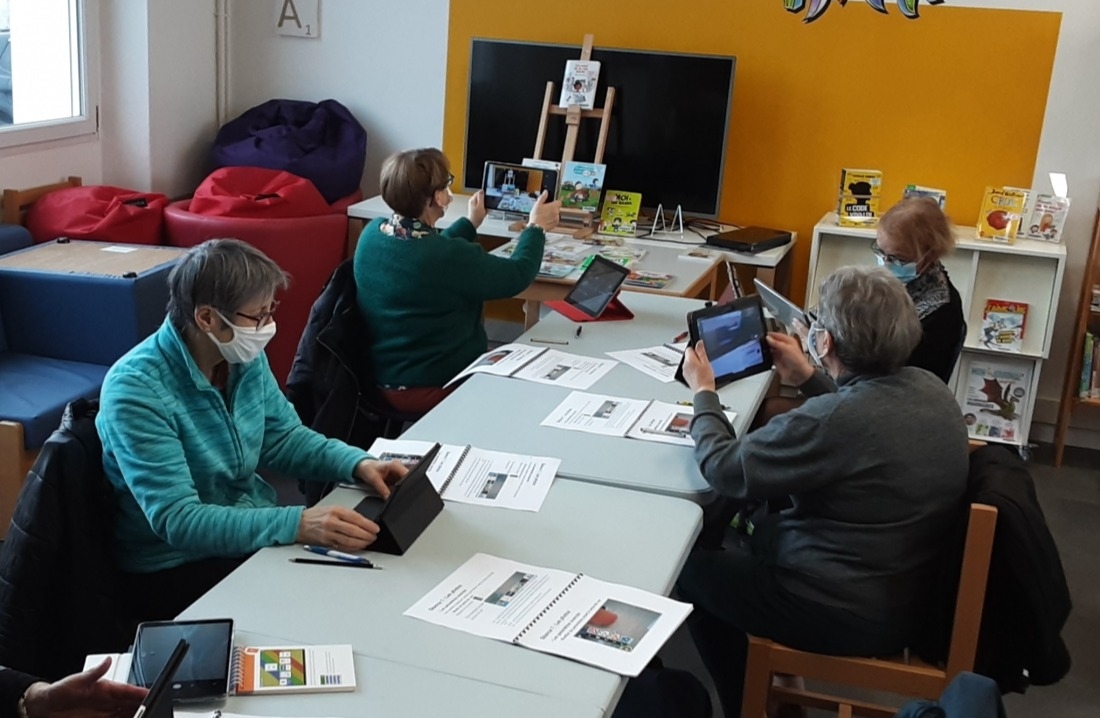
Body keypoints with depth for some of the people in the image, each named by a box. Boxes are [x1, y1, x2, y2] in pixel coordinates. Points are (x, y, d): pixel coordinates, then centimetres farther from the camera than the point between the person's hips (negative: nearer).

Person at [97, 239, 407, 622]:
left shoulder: (246, 357, -4)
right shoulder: (136, 391, -25)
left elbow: (283, 437, 9)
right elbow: (177, 520, -29)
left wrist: (358, 464, -9)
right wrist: (297, 525, -39)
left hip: (256, 529, 7)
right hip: (175, 568, -6)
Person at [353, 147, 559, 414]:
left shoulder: (372, 233, -6)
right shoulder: (451, 257, -28)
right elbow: (517, 275, -11)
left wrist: (470, 223, 25)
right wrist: (536, 227, 5)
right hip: (432, 387, -8)